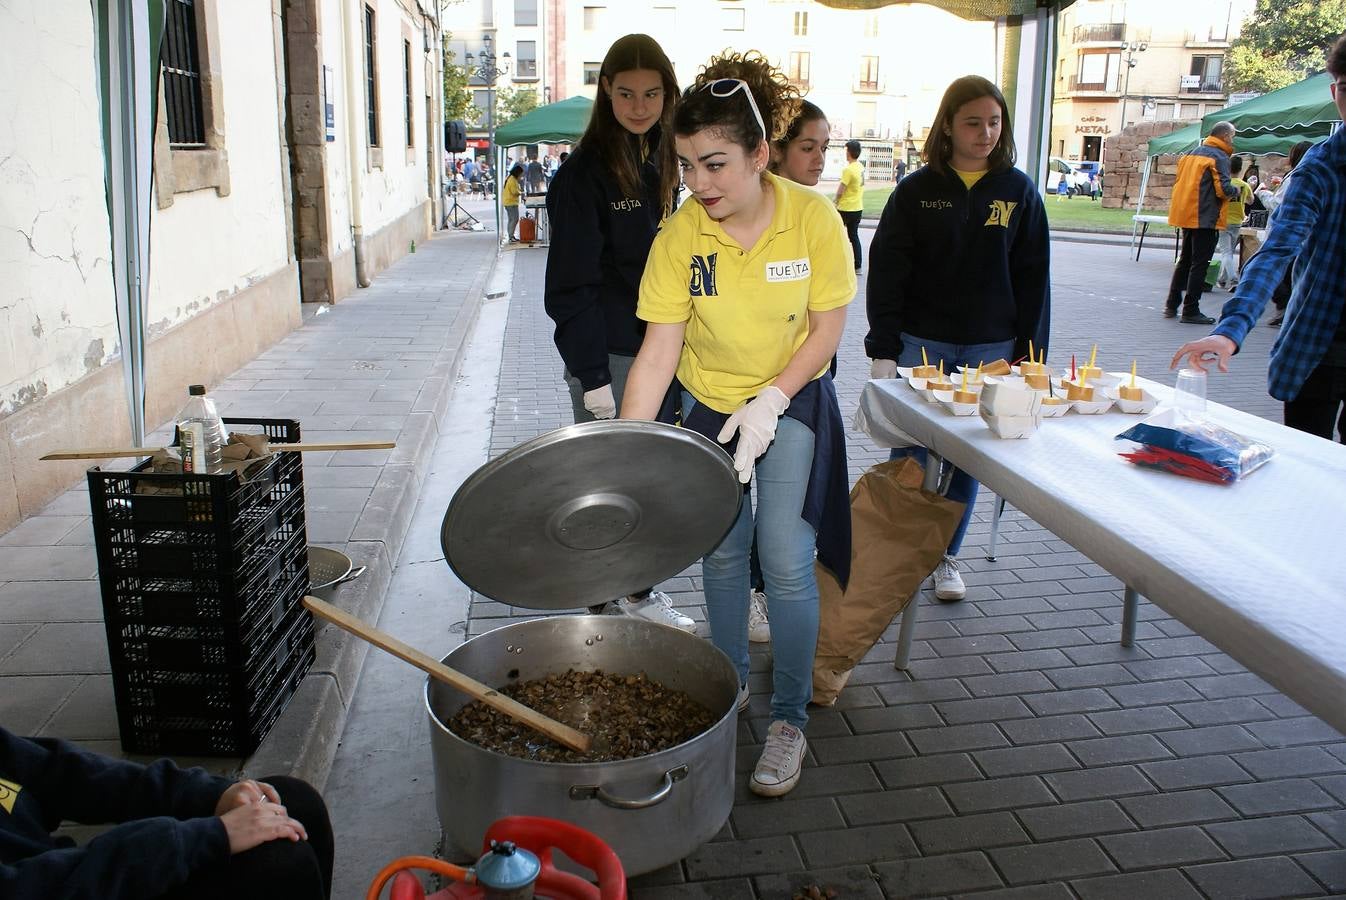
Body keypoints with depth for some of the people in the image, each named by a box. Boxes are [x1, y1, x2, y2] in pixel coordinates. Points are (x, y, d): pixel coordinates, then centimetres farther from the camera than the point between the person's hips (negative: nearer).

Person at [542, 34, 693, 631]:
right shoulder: (585, 172, -12)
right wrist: (593, 376, -21)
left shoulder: (659, 166, 11)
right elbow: (572, 284, -17)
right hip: (608, 355, -7)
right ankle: (610, 604, 16)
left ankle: (635, 591, 30)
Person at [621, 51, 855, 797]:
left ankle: (790, 720, 9)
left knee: (786, 561, -9)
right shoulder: (678, 238, -18)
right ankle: (731, 685, 33)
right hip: (709, 405, 2)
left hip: (793, 402, -2)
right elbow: (659, 349, -19)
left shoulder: (813, 219, -20)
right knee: (722, 553, 11)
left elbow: (827, 329, -12)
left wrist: (768, 403, -21)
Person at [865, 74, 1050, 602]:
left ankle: (946, 556, 24)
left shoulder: (1018, 192, 4)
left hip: (991, 349, 2)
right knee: (910, 456, 2)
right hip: (921, 344, -1)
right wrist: (883, 350, -10)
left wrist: (1030, 355, 0)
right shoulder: (917, 190, -1)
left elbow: (1033, 278, 5)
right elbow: (886, 272, -3)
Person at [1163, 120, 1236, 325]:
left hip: (1185, 215, 8)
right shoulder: (1220, 157, -10)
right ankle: (1190, 311, -3)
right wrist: (1235, 190, 2)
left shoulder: (1193, 153, 14)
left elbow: (1180, 182, 16)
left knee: (1185, 261, 17)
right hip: (1205, 218, -8)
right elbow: (1223, 189, -17)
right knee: (1199, 264, -4)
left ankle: (1171, 305, 19)